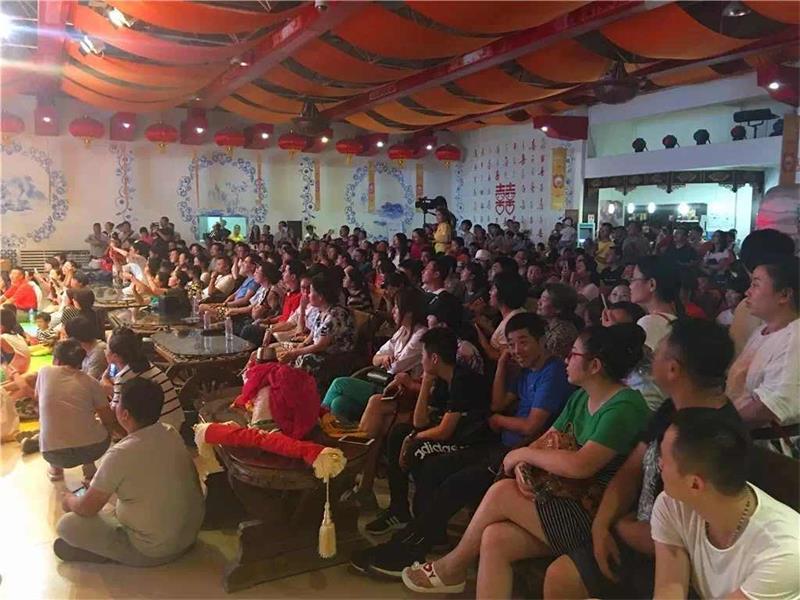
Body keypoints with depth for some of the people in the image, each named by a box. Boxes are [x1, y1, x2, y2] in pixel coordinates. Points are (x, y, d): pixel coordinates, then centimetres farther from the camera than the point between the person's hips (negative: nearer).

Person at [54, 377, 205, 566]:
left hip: (153, 551, -7)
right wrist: (99, 485, 20)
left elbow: (87, 508, -14)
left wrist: (70, 500, 11)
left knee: (67, 525, -1)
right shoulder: (172, 434, -6)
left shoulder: (121, 454, -25)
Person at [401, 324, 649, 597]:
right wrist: (523, 466, -13)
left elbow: (580, 465, -28)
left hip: (599, 519, -7)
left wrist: (522, 454, -14)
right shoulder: (580, 398, 10)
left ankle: (452, 567, 6)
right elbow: (544, 442, 10)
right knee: (494, 539, -15)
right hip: (571, 504, 7)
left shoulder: (625, 407, -18)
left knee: (502, 492, -17)